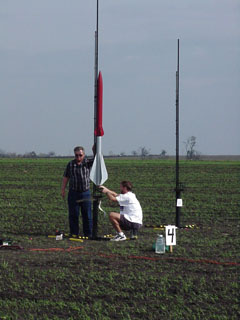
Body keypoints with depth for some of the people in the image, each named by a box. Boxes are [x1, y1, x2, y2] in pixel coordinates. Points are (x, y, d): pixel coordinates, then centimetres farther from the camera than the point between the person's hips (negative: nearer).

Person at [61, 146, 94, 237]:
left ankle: (88, 234, 9)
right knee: (73, 215, 2)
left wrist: (95, 151, -26)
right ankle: (74, 234, 10)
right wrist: (63, 190, 4)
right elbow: (65, 178, 8)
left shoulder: (88, 163, 3)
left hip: (85, 193, 0)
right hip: (73, 193, 0)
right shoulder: (70, 164, 4)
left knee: (87, 215, 2)